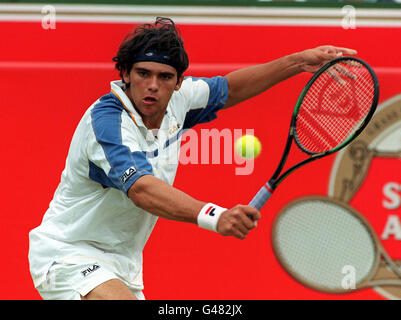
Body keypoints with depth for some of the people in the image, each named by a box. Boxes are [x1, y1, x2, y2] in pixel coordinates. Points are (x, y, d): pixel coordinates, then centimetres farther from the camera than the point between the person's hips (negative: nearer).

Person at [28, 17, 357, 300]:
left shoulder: (176, 101, -2)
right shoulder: (107, 120, -27)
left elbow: (228, 89, 17)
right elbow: (143, 190, -42)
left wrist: (300, 62, 10)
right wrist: (214, 215, -56)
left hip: (121, 265, 9)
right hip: (66, 255, -9)